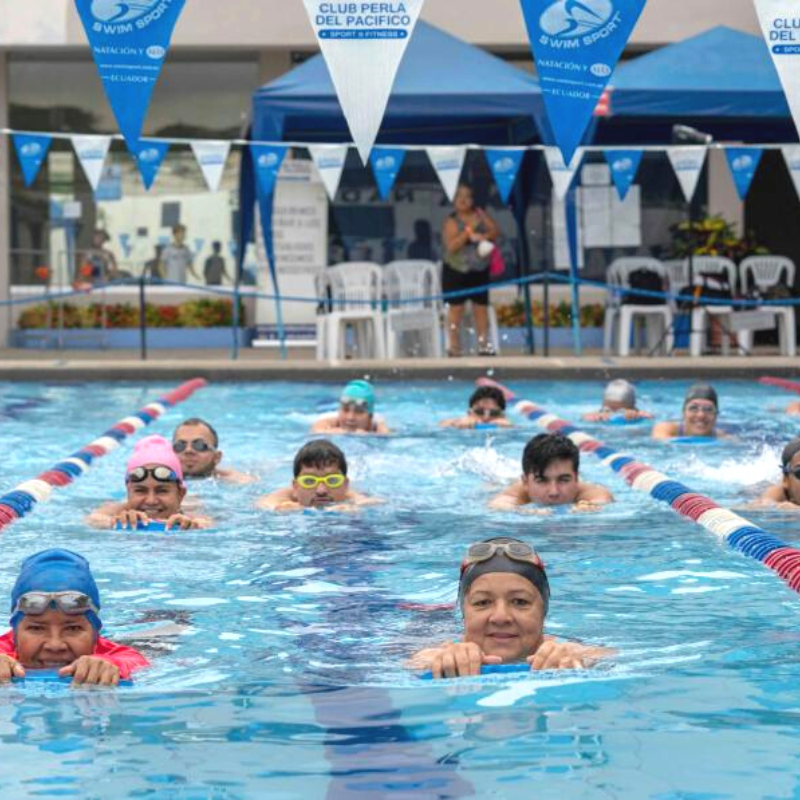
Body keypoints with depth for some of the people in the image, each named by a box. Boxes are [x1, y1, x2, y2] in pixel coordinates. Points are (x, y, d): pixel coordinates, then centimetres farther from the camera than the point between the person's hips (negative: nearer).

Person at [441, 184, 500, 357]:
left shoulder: (480, 215, 5)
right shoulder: (452, 222, -10)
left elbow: (495, 231, -3)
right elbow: (451, 246, -21)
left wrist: (483, 237, -22)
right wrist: (468, 232, -25)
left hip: (480, 271, 4)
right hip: (456, 271, -4)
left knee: (481, 308, 7)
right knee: (456, 309, -1)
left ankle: (484, 346, 12)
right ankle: (454, 348, 3)